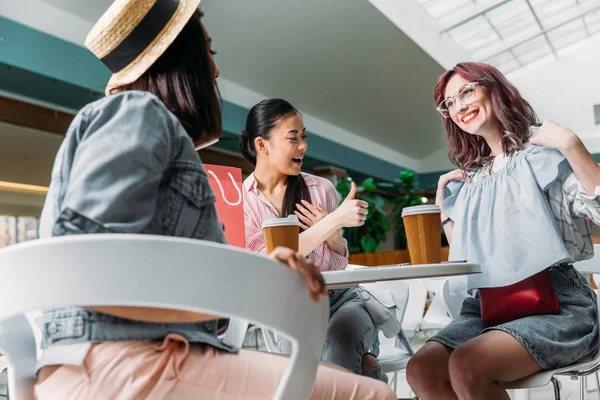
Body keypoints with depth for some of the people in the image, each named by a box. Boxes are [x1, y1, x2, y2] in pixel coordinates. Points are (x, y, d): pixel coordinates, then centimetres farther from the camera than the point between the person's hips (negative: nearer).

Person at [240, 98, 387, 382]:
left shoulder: (321, 188, 6)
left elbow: (340, 266, 12)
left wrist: (332, 233, -10)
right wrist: (334, 220, -21)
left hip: (337, 298, 2)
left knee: (339, 339, -31)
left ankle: (361, 361, -4)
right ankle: (360, 360, -7)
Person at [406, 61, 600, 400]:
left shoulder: (545, 151, 1)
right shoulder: (470, 180, 17)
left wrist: (572, 144, -17)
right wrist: (442, 205, 14)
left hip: (556, 302, -5)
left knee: (467, 367, -31)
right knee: (421, 371, -22)